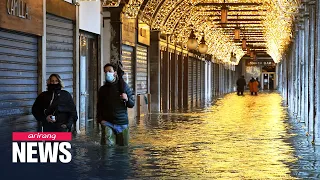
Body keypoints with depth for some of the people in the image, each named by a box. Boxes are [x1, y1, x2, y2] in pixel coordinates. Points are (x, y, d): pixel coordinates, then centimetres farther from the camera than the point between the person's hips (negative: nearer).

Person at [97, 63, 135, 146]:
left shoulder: (123, 86, 5)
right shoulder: (102, 89, 9)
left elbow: (132, 104, 7)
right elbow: (99, 107, 16)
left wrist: (127, 99, -14)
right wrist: (100, 119, 1)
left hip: (122, 123, 0)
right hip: (107, 123, 0)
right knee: (107, 146, -14)